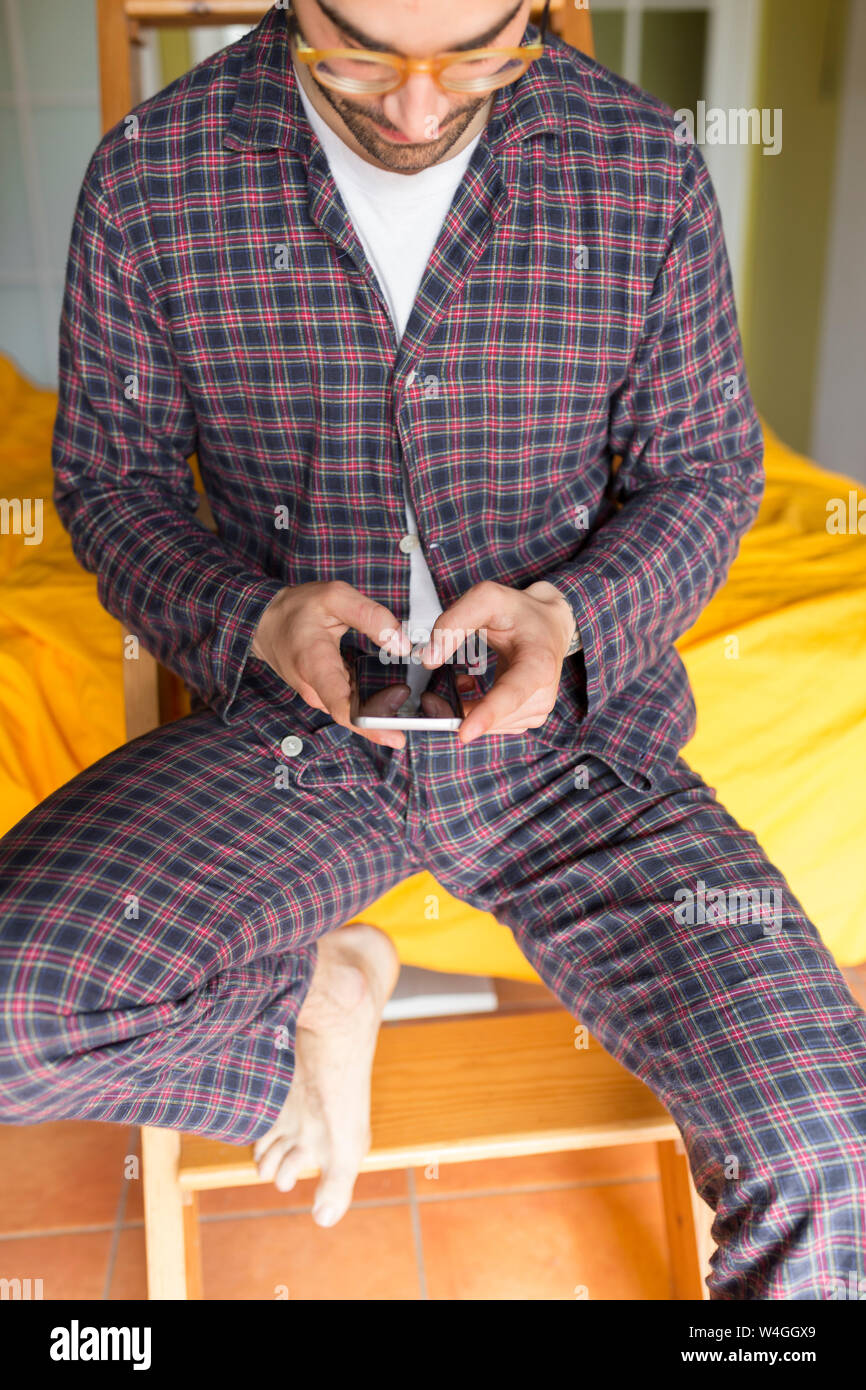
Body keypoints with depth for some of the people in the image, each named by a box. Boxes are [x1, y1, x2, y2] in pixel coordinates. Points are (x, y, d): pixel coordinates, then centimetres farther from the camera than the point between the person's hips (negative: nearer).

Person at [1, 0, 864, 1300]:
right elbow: (114, 479, 4)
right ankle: (316, 991, 3)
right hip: (290, 736, 1)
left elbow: (705, 475, 5)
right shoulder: (154, 172, -4)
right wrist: (254, 619, -17)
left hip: (571, 744, 1)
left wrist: (571, 614, -17)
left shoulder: (646, 170, -3)